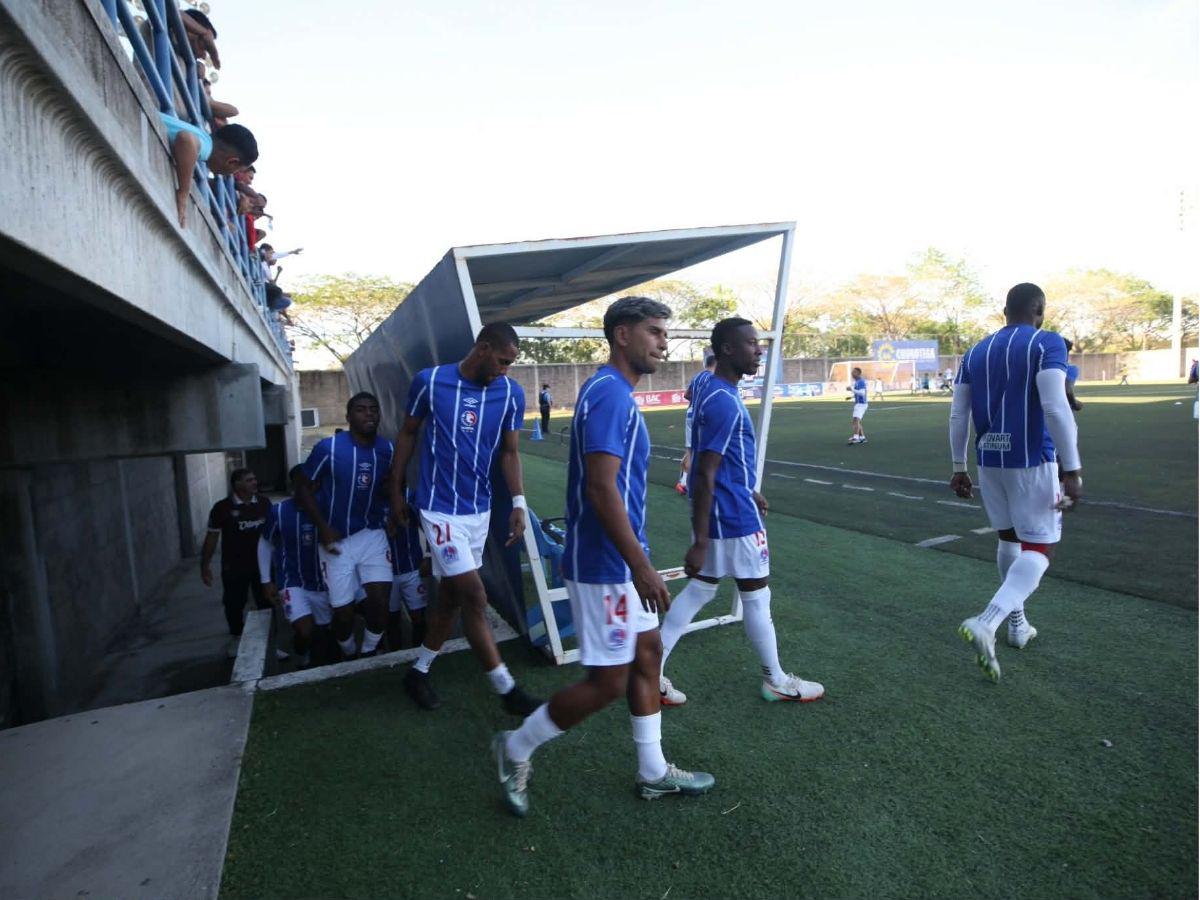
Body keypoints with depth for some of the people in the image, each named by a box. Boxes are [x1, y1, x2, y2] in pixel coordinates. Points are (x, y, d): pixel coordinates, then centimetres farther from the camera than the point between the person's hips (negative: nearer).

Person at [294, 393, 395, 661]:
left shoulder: (388, 449, -3)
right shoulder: (328, 448, -14)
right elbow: (304, 487, -5)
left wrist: (391, 489, -16)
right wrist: (323, 527, -13)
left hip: (373, 534, 2)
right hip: (337, 539, -2)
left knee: (381, 599, -11)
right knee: (343, 612, 5)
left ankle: (369, 654, 16)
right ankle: (348, 657, 35)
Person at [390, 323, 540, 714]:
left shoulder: (511, 394, -2)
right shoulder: (430, 381, -8)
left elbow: (510, 452, 3)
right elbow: (407, 434, 4)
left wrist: (518, 503, -8)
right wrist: (396, 490, 7)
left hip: (480, 508, 5)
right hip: (441, 508, -4)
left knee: (452, 594, 14)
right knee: (474, 596, -6)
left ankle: (419, 671, 35)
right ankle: (507, 689, 7)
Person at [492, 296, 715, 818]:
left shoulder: (615, 393, 12)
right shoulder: (610, 393, -19)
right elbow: (600, 487, -27)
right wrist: (641, 566, -24)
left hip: (621, 560, 10)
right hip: (605, 566, -10)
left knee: (647, 655, 18)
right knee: (608, 682, 2)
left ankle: (653, 773, 34)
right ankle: (515, 748, 23)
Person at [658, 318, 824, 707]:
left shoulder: (712, 391, 9)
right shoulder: (724, 402, -22)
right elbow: (704, 477, -25)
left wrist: (747, 492, 28)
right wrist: (699, 542, -24)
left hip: (719, 512, 10)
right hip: (734, 517, -10)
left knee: (700, 590, 15)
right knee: (757, 597, 8)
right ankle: (776, 681, 28)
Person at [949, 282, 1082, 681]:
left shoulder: (976, 352, 9)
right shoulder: (1047, 343, -7)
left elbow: (958, 416, 7)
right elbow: (1055, 408, -19)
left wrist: (959, 467, 13)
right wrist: (1072, 470, -17)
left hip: (989, 459, 6)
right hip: (1032, 460, -5)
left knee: (1010, 538, 21)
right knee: (1040, 549, 1)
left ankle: (1017, 624, 30)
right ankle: (986, 623, -19)